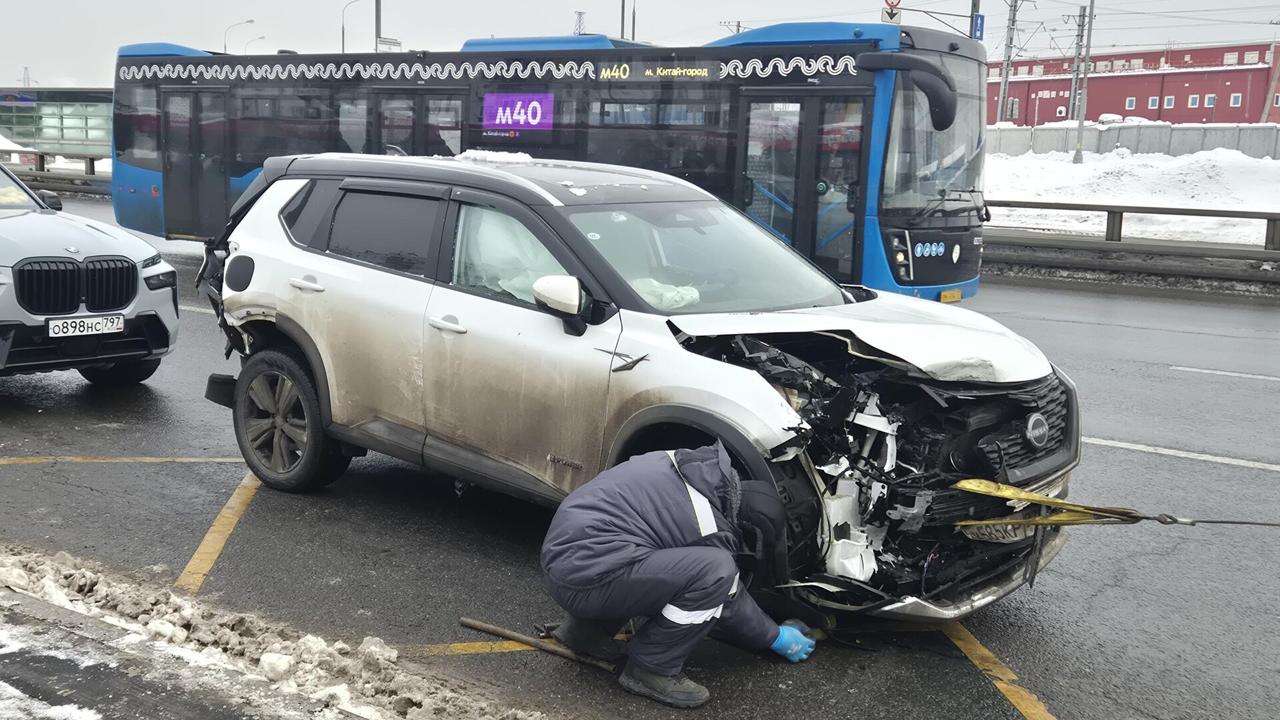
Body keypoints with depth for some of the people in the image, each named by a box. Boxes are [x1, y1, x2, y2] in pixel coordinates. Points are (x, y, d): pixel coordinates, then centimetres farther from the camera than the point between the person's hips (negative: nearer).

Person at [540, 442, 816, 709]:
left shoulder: (682, 464, 12)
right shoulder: (709, 525, -10)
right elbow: (729, 604, 5)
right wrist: (777, 638, 22)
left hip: (560, 555, 9)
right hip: (587, 575, -9)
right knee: (716, 571, -16)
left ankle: (585, 629, 23)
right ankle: (651, 669, -3)